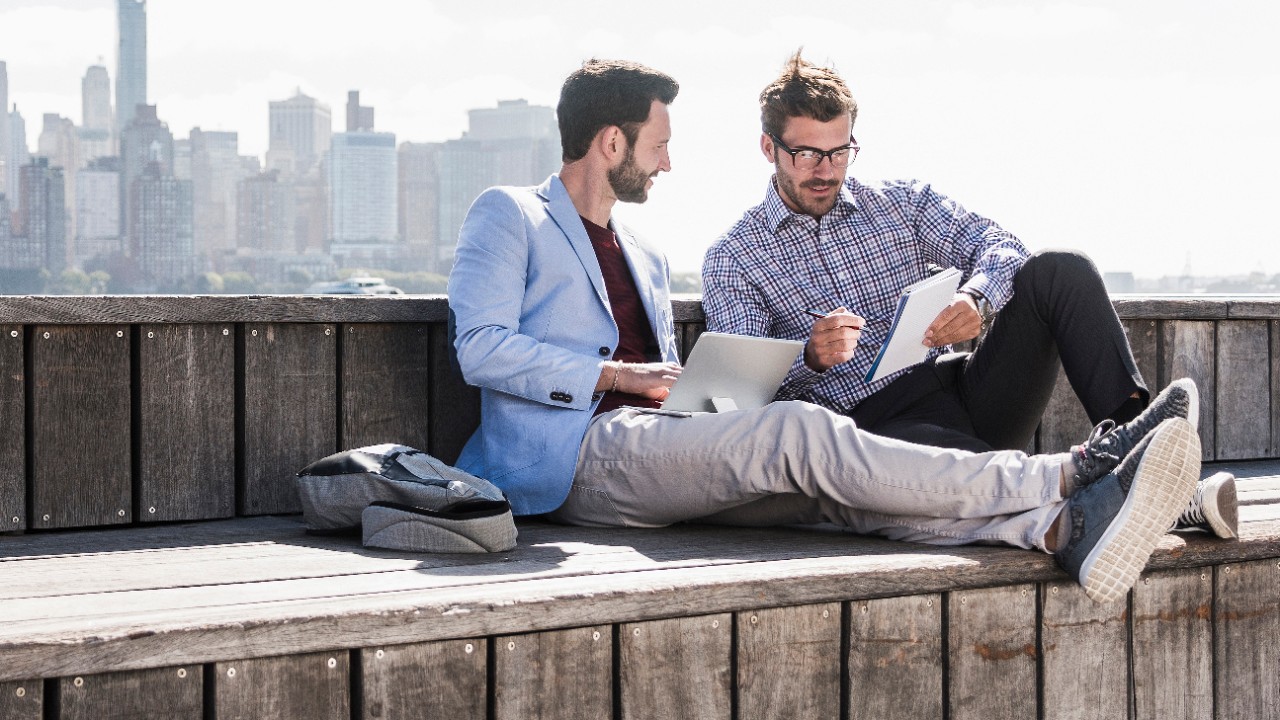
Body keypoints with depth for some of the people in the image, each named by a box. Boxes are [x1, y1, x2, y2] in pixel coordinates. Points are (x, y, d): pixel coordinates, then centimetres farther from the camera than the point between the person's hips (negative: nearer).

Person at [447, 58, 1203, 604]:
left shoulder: (645, 257, 30)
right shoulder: (508, 215, 7)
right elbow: (482, 349, -7)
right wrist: (617, 375, -9)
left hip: (661, 454, 7)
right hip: (579, 455, -7)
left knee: (828, 476, -23)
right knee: (798, 431, -28)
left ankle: (1064, 530, -46)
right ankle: (1066, 478, -34)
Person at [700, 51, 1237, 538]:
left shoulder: (901, 203, 20)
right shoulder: (731, 261, 10)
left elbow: (997, 245, 4)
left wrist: (976, 297, -21)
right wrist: (811, 357, -27)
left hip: (968, 392, 5)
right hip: (877, 421, -4)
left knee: (1058, 271, -18)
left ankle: (1125, 431, -36)